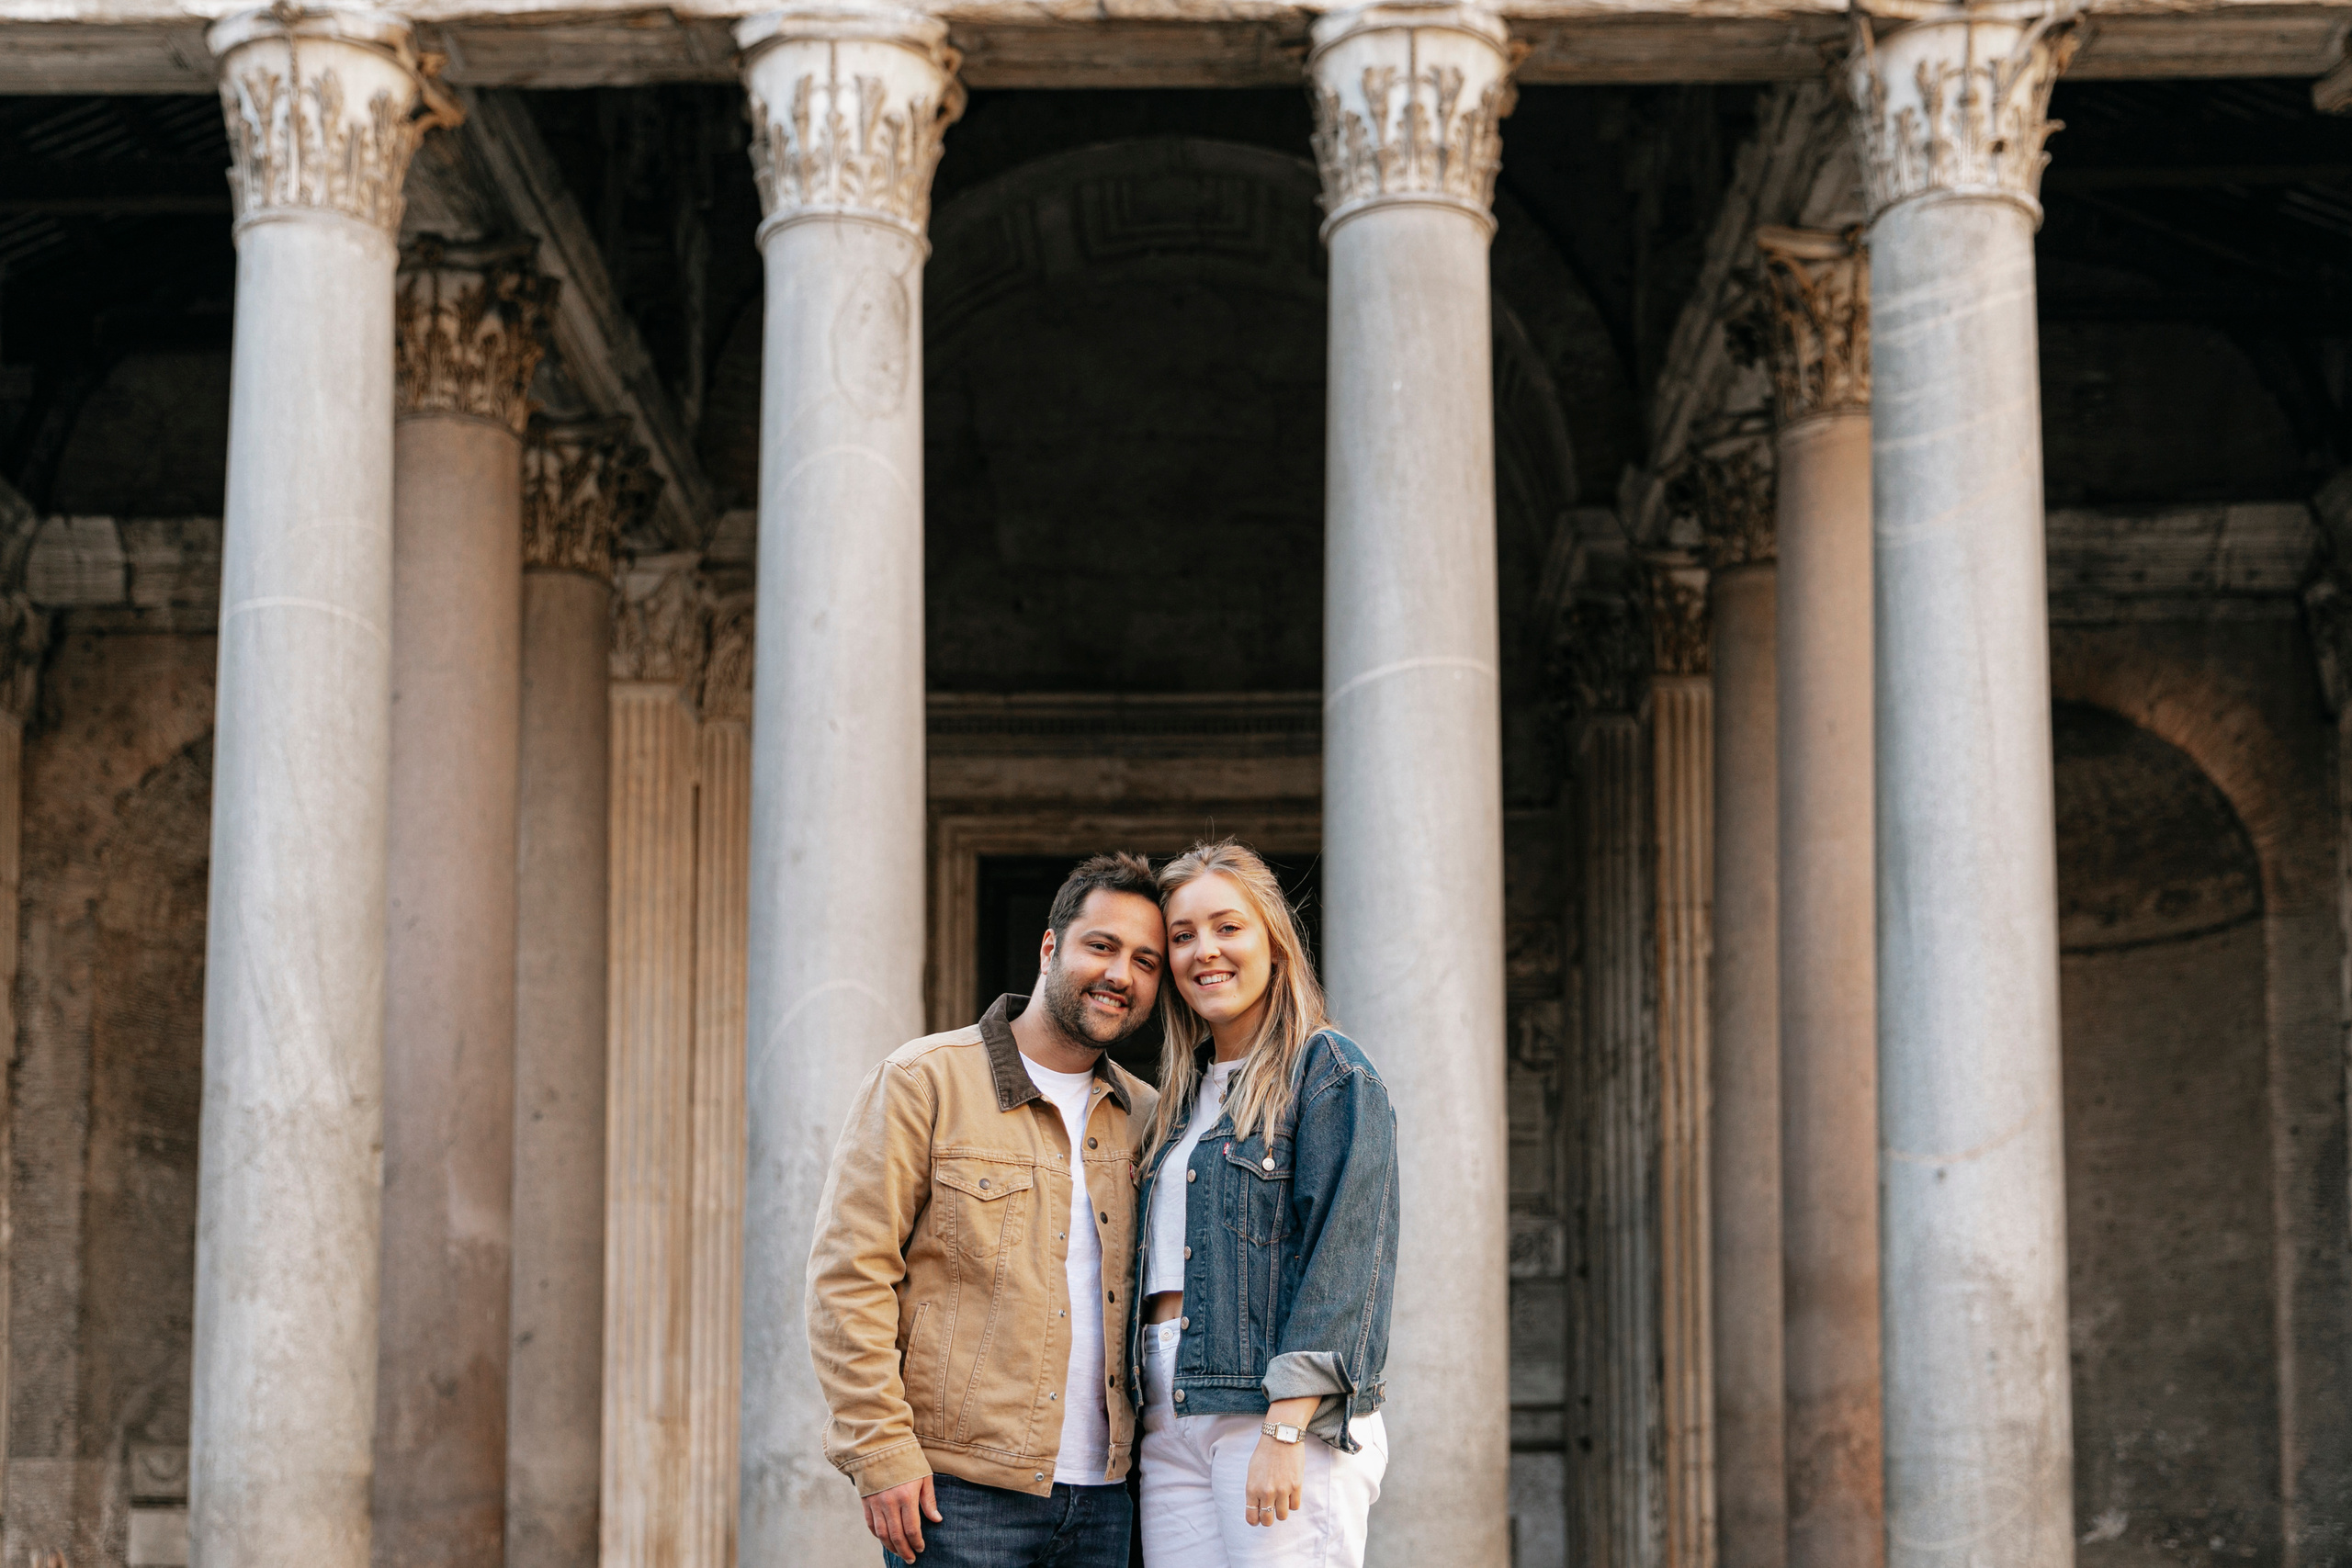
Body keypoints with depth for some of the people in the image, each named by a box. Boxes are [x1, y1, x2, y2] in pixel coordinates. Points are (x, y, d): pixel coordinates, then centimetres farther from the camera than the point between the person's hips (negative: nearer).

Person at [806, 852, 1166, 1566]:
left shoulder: (1145, 1119, 14)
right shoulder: (923, 1081, -1)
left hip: (1103, 1498, 5)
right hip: (959, 1492, -5)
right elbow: (848, 1277, -6)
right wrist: (882, 1452, -13)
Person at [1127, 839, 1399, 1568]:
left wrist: (1285, 1430, -19)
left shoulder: (1329, 1072, -2)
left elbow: (1342, 1257, -11)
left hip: (1283, 1413, -6)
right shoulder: (1180, 1099, 21)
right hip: (1170, 1420, 7)